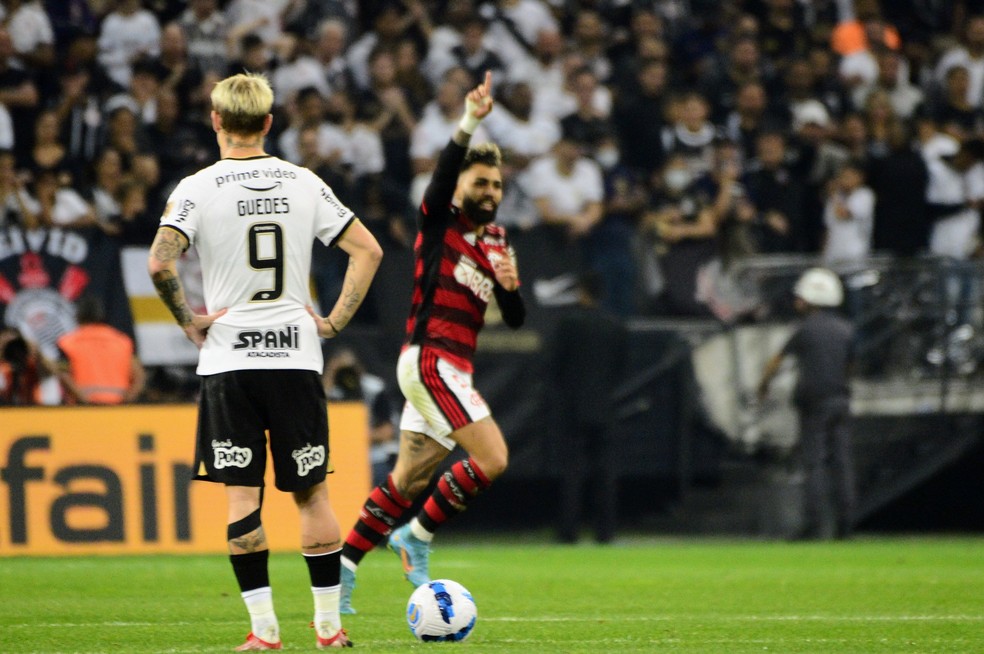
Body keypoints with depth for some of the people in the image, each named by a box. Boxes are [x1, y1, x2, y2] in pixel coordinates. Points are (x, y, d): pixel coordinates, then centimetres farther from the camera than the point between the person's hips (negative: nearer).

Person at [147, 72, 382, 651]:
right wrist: (335, 321, 6)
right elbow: (368, 250, 3)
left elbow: (161, 262, -18)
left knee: (241, 493, 1)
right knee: (311, 491, 9)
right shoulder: (304, 183, 4)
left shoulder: (197, 189, -5)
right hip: (297, 357, 2)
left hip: (228, 361, -2)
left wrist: (188, 321, -5)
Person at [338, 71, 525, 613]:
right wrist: (469, 124, -39)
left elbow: (515, 320, 15)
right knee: (491, 457, -16)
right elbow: (445, 170, -24)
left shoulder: (497, 243, 16)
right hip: (429, 359, -8)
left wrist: (510, 286, -7)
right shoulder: (438, 221, -3)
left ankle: (342, 568, 17)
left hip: (452, 371, 8)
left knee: (409, 477, 9)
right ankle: (416, 538, -2)